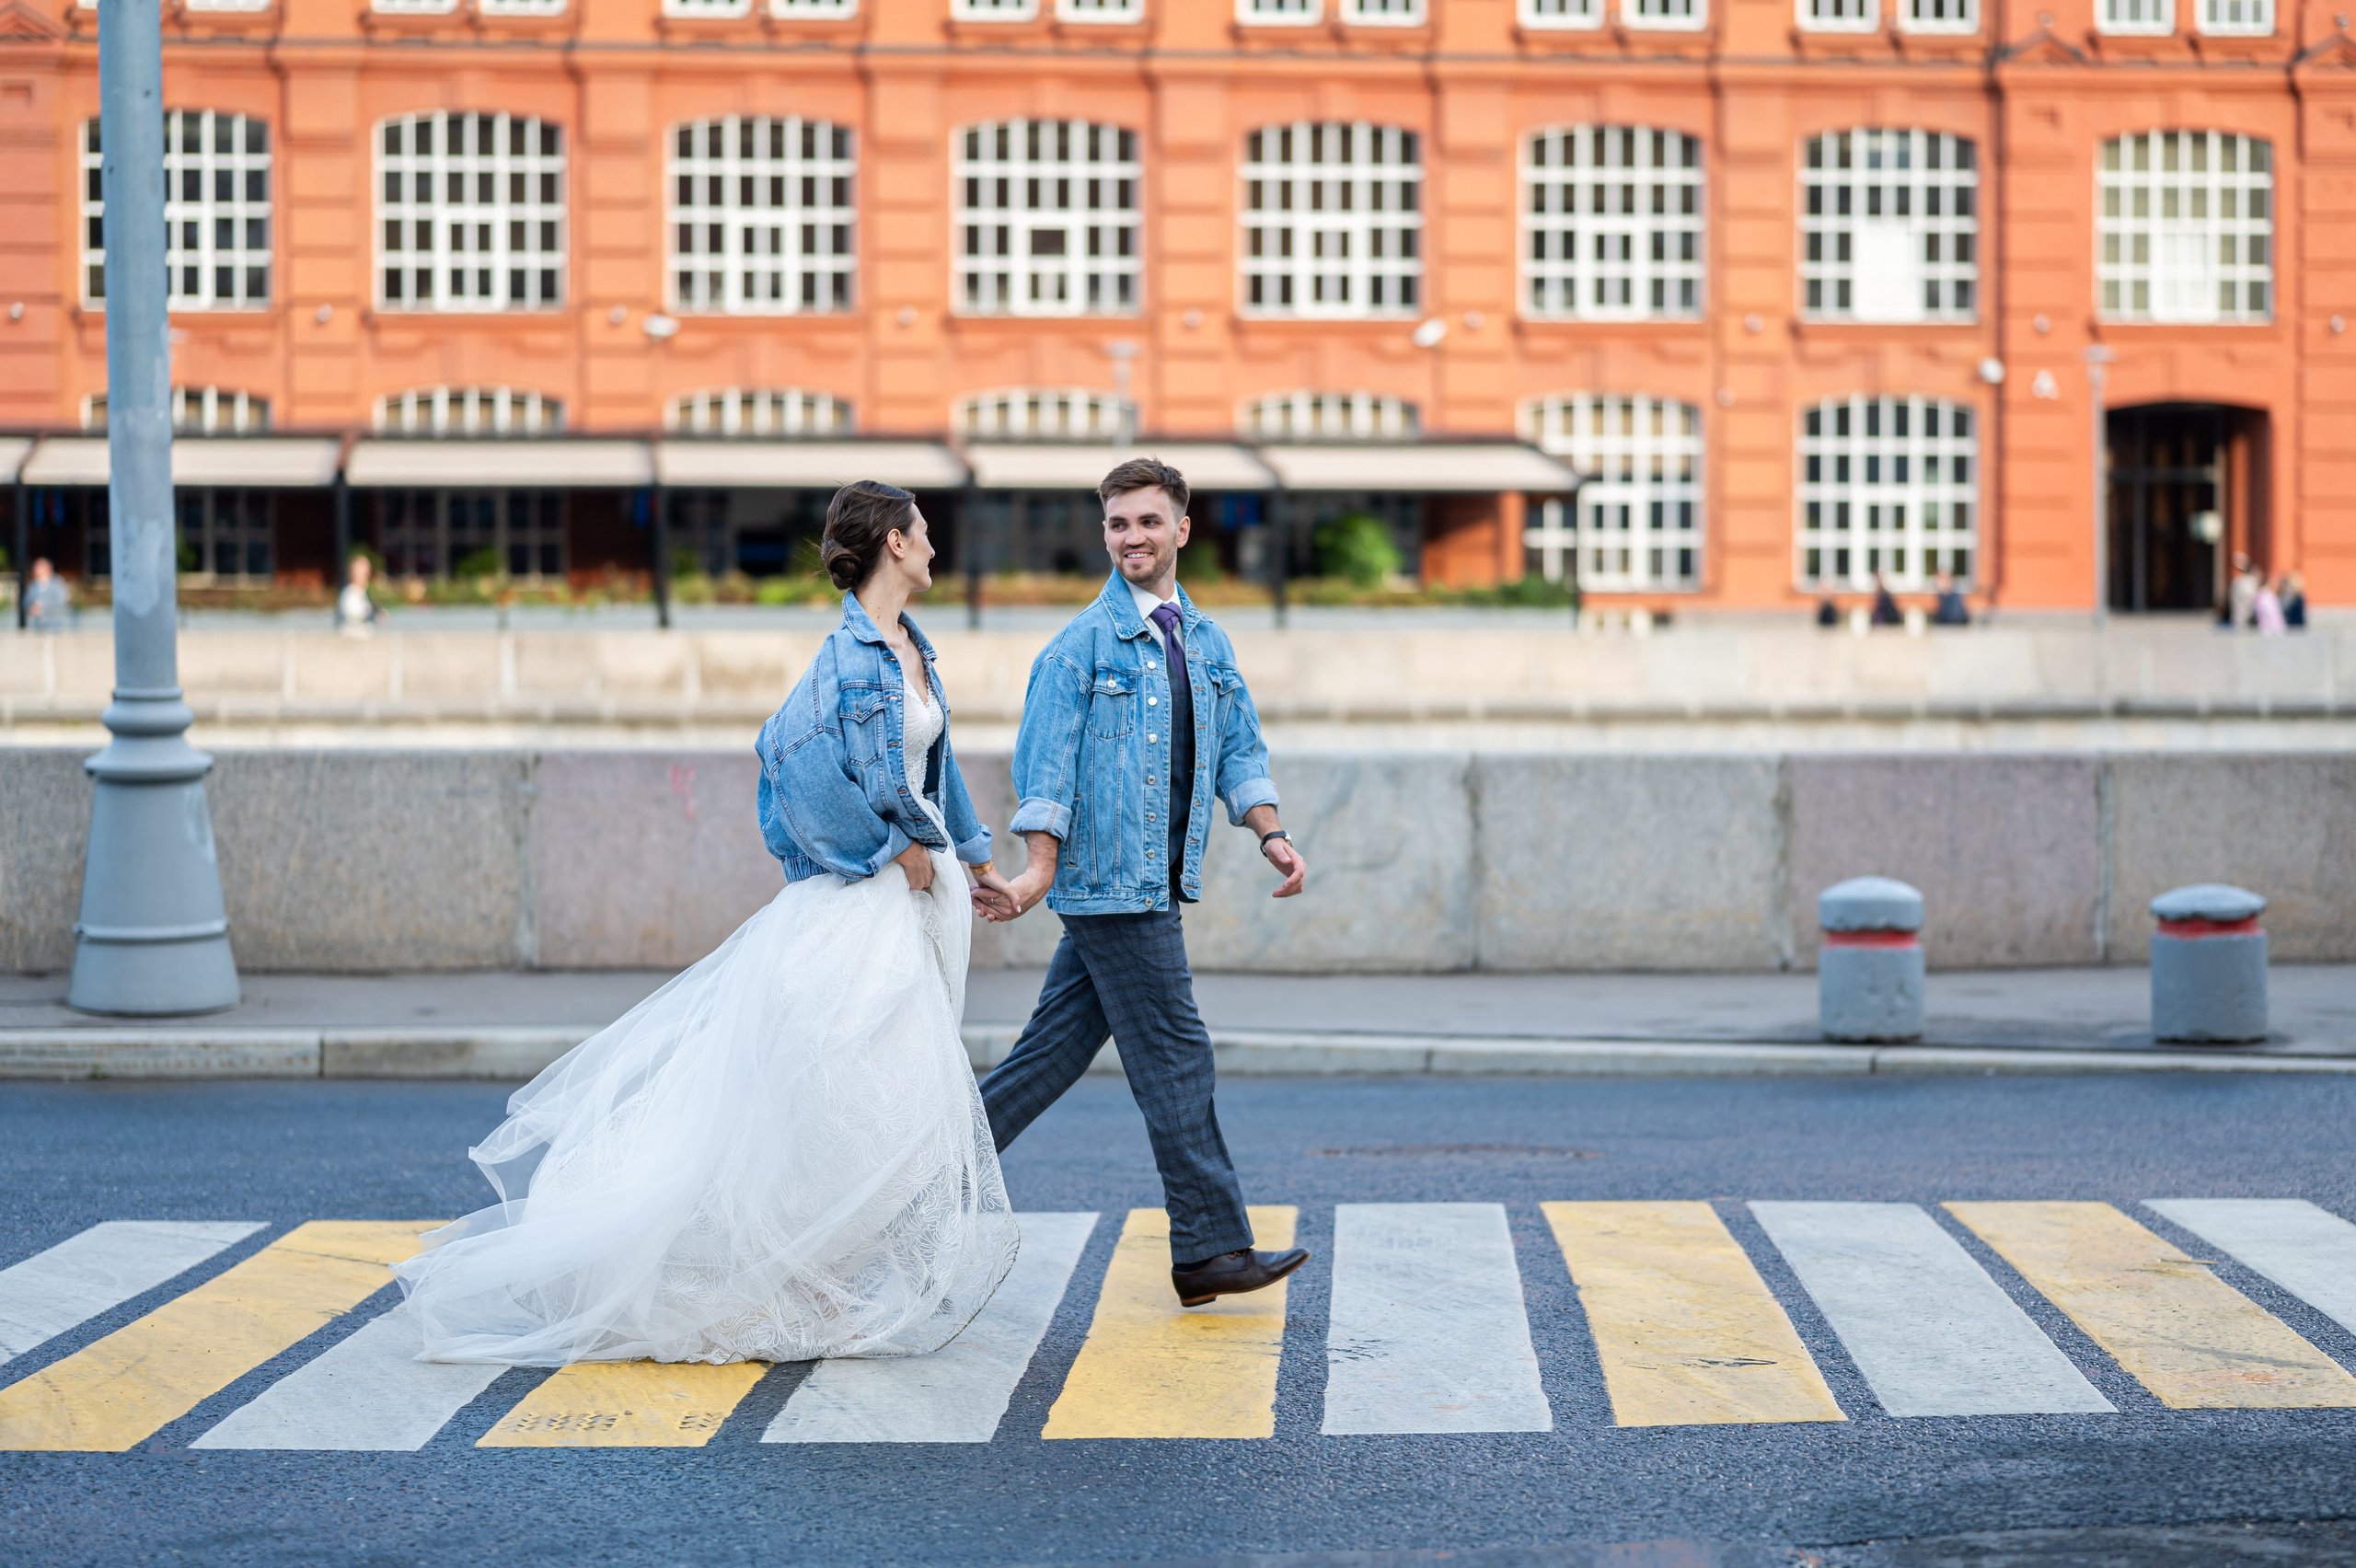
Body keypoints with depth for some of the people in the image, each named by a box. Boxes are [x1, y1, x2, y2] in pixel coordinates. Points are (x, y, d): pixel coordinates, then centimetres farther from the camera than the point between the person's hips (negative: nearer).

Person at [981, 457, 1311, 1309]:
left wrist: (1270, 832, 8)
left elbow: (1238, 749, 20)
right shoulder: (1083, 643, -7)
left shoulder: (1206, 641, 15)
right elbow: (1045, 759, -9)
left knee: (1055, 1049, 10)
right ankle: (1211, 1250, 1)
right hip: (1111, 882, -7)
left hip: (1155, 884, 7)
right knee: (1175, 1060, -5)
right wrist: (1042, 864, -15)